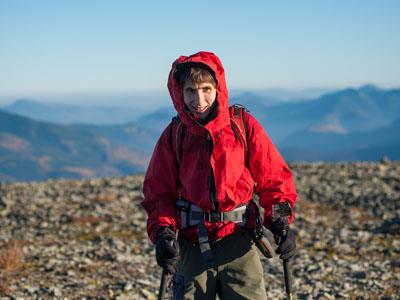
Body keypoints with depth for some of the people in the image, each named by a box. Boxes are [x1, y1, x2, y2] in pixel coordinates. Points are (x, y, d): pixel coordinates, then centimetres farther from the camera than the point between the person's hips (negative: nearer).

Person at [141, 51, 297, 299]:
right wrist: (162, 231, -10)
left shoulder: (244, 125, -1)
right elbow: (158, 191, 8)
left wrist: (280, 222, -9)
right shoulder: (174, 135, 4)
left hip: (238, 241, -1)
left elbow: (273, 178, 4)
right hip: (192, 245, 2)